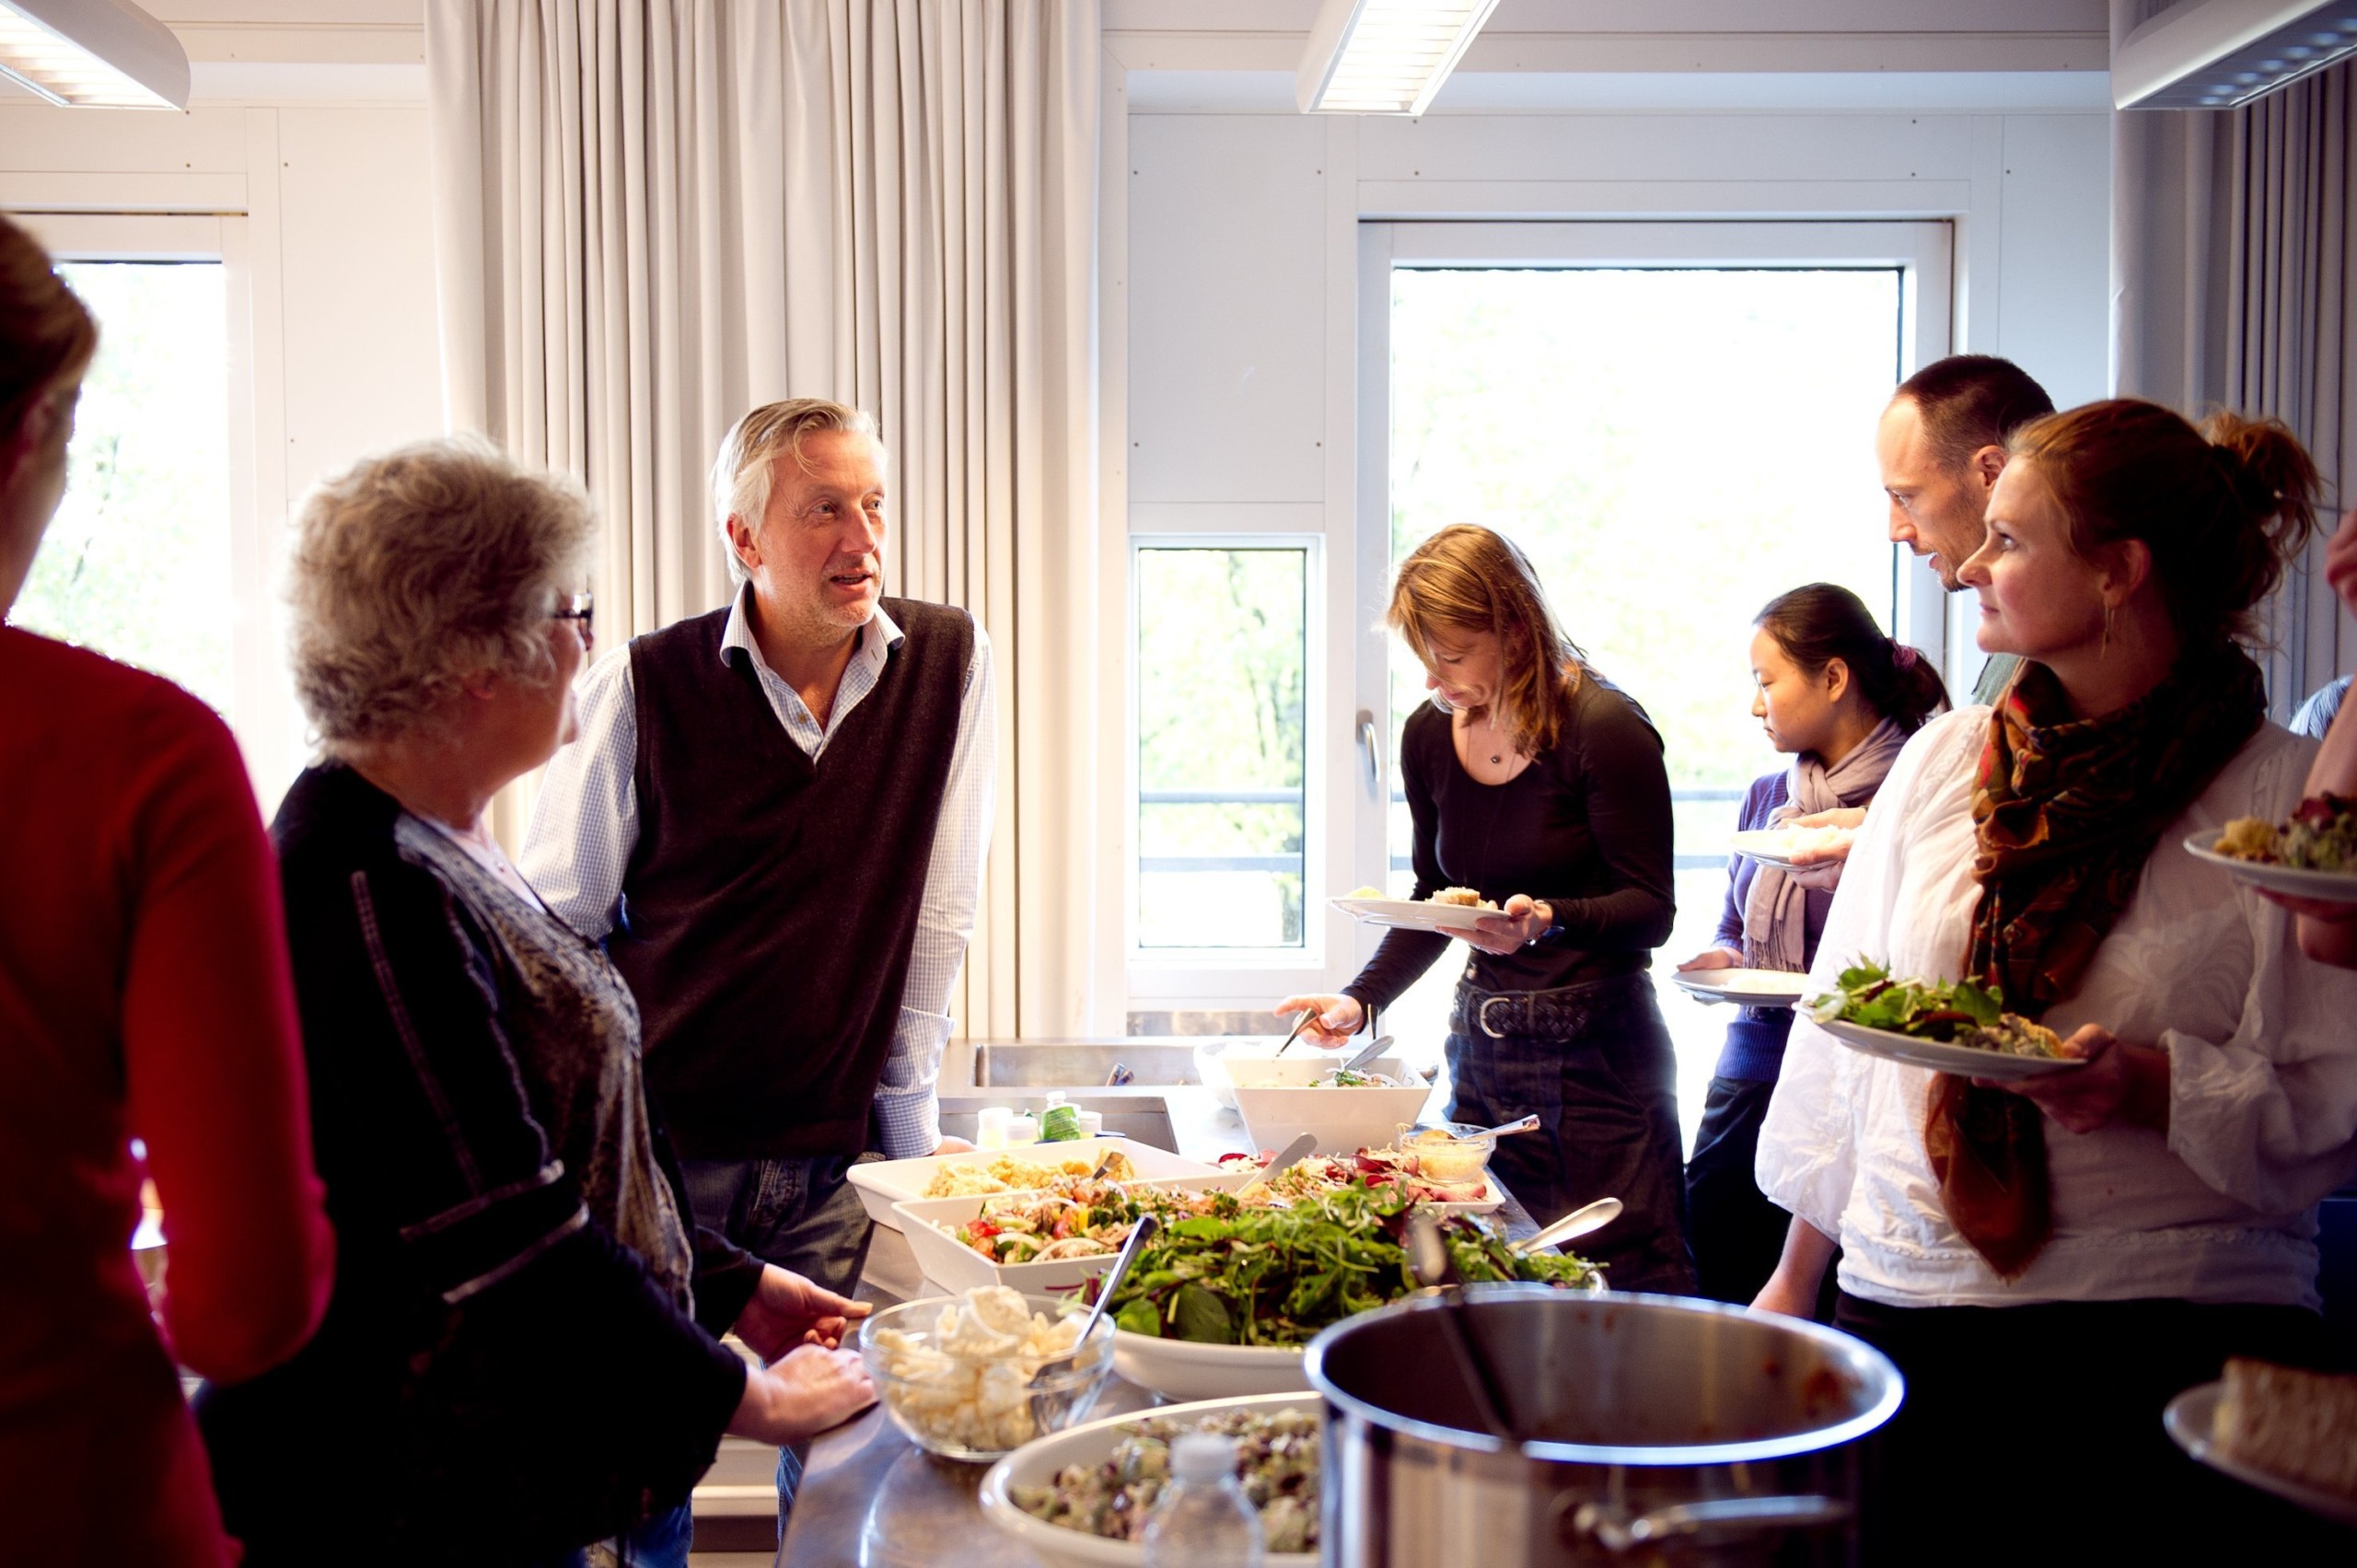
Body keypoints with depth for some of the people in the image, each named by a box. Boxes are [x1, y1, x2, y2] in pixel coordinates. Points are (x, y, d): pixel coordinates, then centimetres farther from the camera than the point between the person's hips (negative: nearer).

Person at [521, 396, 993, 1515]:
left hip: (837, 1153, 2)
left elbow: (939, 912, 4)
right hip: (657, 1141, -1)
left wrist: (911, 1123, 6)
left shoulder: (948, 663, -1)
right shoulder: (643, 686, -6)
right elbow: (556, 928, 2)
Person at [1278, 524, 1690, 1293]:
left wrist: (1549, 920, -30)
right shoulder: (1429, 737, 5)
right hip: (1483, 1048, 6)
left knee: (1624, 1282, -4)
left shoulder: (1605, 731, -13)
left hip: (1598, 1054, -5)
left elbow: (1650, 910, -11)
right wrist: (1361, 999, 4)